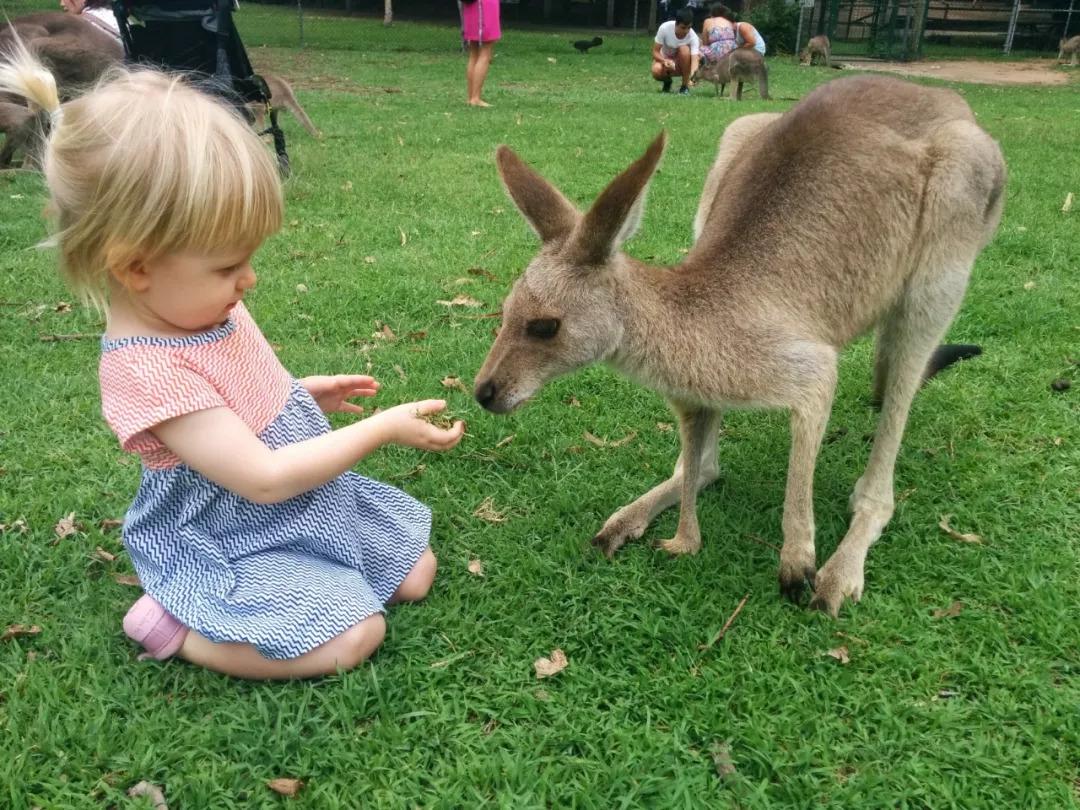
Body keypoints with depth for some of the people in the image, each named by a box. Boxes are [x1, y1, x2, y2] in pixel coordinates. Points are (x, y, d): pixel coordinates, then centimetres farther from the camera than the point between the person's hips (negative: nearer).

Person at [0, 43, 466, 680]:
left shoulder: (198, 307, -4)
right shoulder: (146, 371, -32)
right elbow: (264, 478, -31)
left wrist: (305, 393, 4)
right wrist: (381, 428, -27)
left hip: (311, 499, 9)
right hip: (229, 546, -8)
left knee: (416, 574, 10)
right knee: (356, 635, -20)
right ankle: (178, 626, -3)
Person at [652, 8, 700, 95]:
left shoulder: (693, 37, -27)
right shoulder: (664, 28, -26)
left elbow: (694, 58, -36)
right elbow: (655, 52, -20)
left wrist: (692, 74, -58)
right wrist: (666, 61, -41)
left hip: (682, 64, 0)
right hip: (665, 58, 0)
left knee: (684, 49, -33)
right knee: (656, 71, -34)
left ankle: (685, 86, -19)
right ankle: (667, 81, 4)